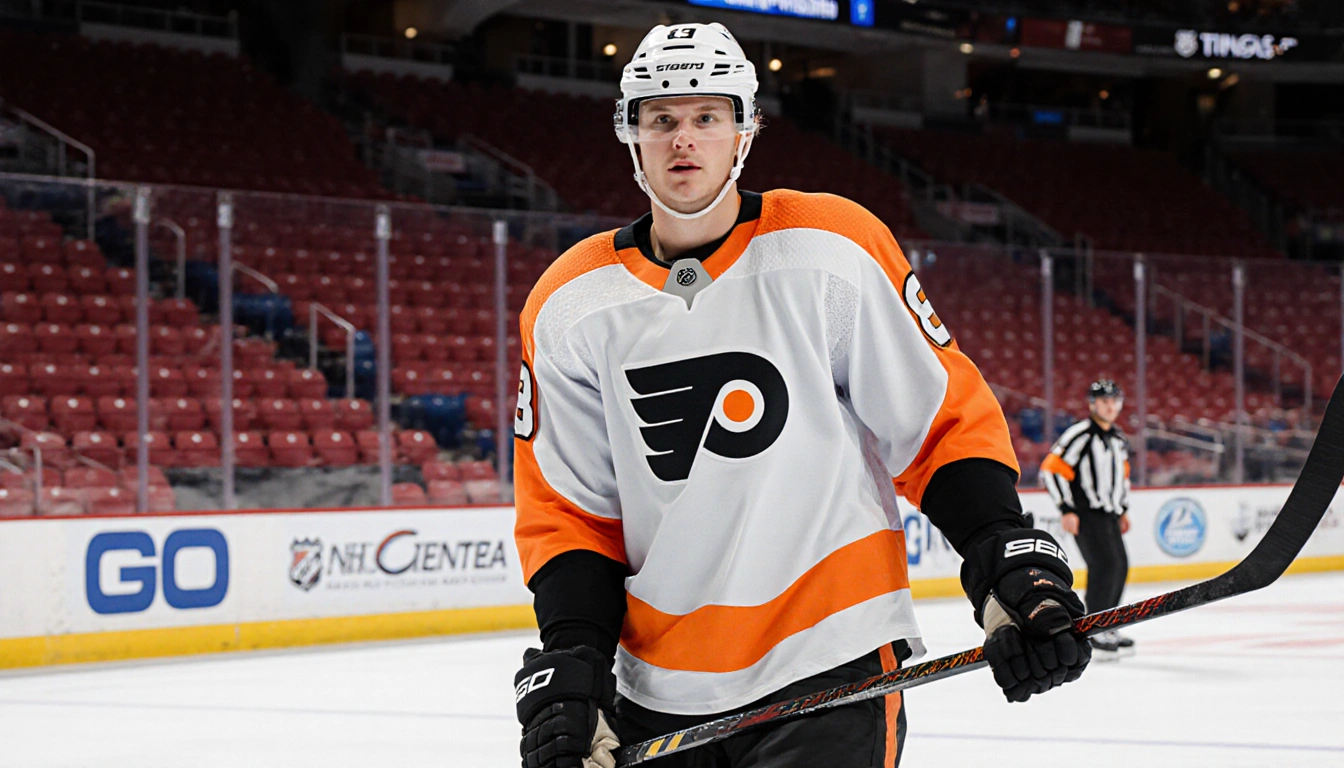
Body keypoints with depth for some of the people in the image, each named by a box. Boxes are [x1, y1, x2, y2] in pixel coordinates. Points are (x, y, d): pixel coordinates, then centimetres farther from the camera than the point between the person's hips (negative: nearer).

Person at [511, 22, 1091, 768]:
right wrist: (569, 668, -5)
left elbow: (945, 419, -2)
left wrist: (1010, 565, -13)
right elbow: (566, 511, 7)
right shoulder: (568, 307, 3)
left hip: (829, 675, -4)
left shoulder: (832, 251, -6)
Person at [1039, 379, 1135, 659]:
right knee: (1104, 565, -18)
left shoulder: (1118, 440, 14)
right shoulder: (1080, 434, -12)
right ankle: (1095, 633, -16)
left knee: (1120, 568, 11)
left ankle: (1106, 627, 24)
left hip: (1108, 515, 9)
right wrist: (1066, 509, -19)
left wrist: (1123, 510, 25)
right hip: (1085, 514, -9)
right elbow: (1050, 469, -16)